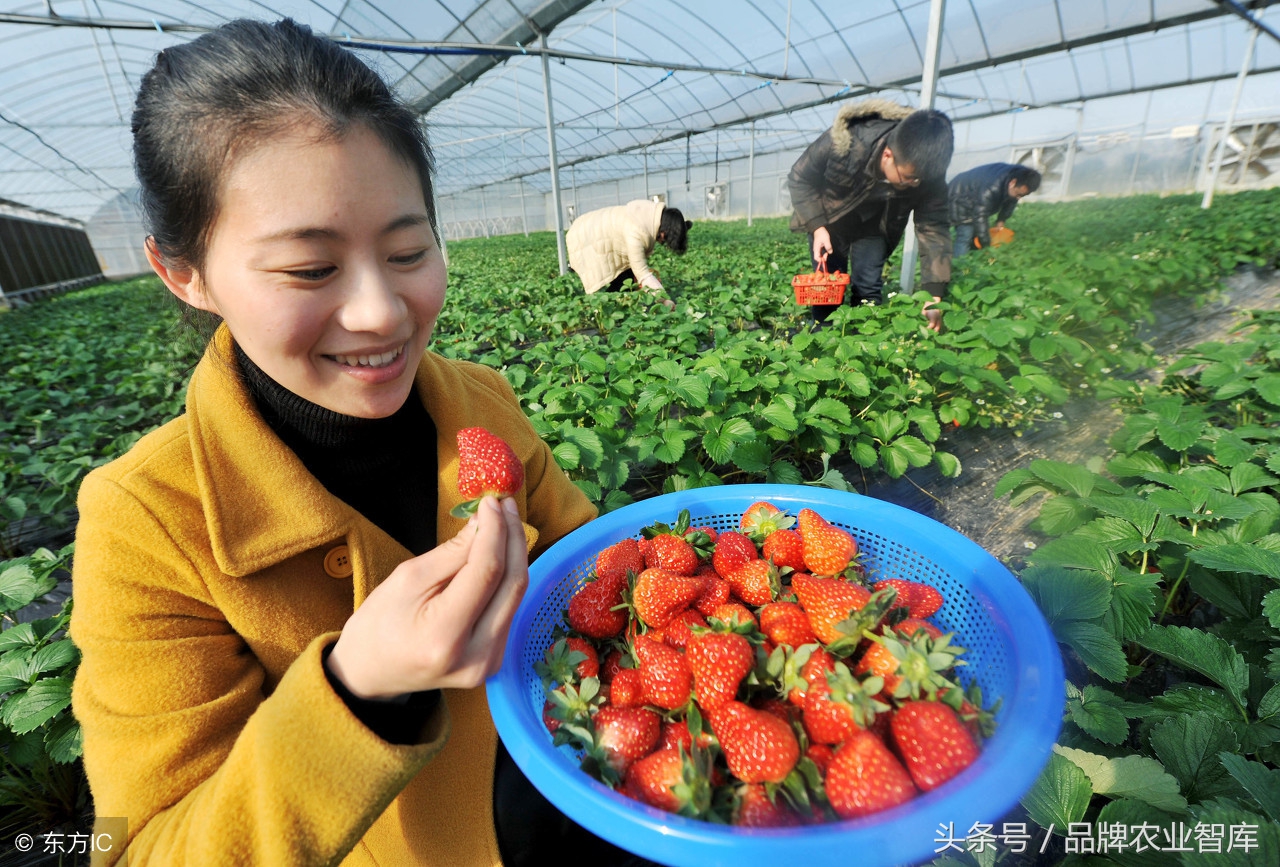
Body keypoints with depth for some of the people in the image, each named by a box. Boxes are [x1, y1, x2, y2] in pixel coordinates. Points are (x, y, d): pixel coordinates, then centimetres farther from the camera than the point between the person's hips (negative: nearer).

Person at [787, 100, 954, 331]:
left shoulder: (927, 171, -28)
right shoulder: (843, 143, -37)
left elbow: (933, 227, -23)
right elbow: (800, 178, -20)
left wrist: (934, 296, -31)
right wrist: (817, 227, -29)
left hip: (874, 223, 2)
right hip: (829, 217, -1)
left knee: (868, 290, -5)